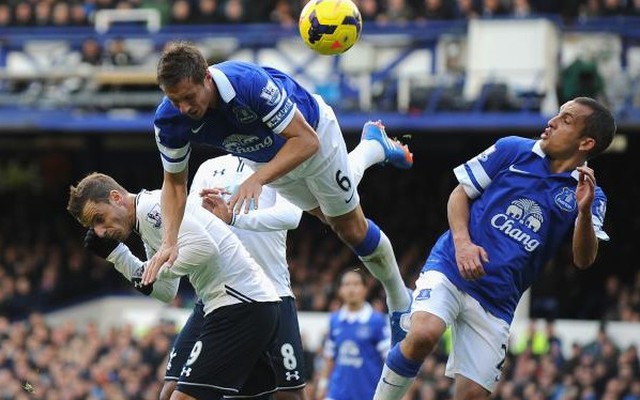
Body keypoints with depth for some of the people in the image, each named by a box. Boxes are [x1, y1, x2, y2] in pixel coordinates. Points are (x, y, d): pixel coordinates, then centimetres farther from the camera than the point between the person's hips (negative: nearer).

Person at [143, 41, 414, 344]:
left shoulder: (249, 82, -47)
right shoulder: (169, 120, -33)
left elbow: (306, 140, -41)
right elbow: (175, 182, -19)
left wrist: (257, 179, -54)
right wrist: (170, 241, -33)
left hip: (311, 130, -5)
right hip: (266, 156, 5)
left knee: (353, 229, 5)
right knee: (331, 219, 26)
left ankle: (400, 301, 31)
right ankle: (374, 147, 53)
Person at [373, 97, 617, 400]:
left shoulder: (587, 193, 3)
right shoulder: (513, 150, 2)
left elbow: (583, 260, -9)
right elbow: (460, 193, 8)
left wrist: (584, 212, -26)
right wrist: (462, 242, -10)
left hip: (496, 303, 2)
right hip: (450, 269, -2)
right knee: (423, 335, -31)